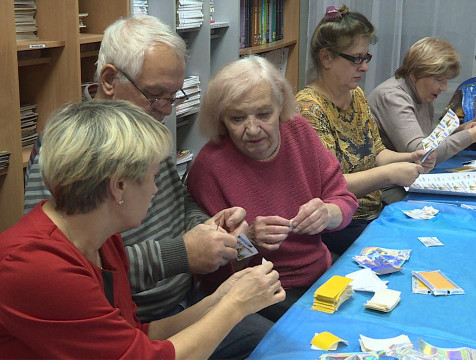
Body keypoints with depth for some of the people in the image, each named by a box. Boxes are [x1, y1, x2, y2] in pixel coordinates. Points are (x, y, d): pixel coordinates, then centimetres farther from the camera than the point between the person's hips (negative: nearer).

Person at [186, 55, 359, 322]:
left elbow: (344, 200, 5)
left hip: (320, 273, 6)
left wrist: (327, 213, -18)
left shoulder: (299, 131, 0)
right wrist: (248, 241, -31)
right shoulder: (210, 166, -15)